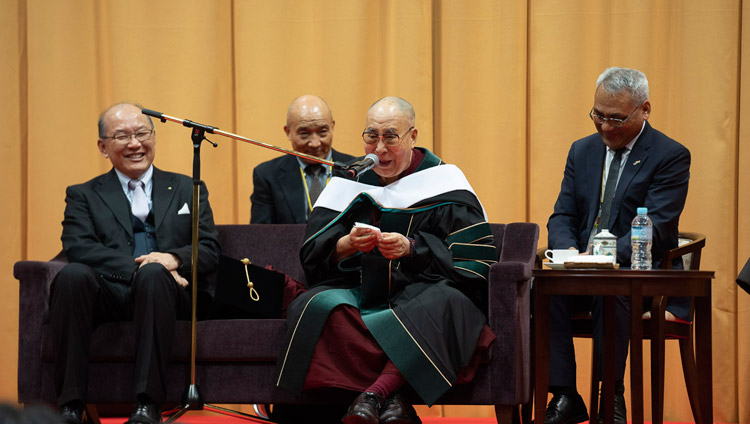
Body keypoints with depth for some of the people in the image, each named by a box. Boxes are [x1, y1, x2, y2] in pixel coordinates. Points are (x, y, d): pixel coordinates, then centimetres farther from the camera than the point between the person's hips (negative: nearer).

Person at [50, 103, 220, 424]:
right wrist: (137, 268, -15)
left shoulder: (187, 189, 23)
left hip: (165, 293, 0)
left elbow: (210, 250, 11)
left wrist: (174, 258, -13)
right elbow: (77, 247, 0)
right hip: (109, 293, 0)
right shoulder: (84, 195, 20)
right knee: (72, 274, -33)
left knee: (154, 274, -36)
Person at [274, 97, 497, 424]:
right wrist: (347, 245, -17)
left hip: (420, 291, -2)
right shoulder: (349, 184, 12)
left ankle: (374, 393, -42)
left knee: (443, 303, -37)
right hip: (359, 294, 2)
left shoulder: (442, 182, 4)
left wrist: (411, 249, -18)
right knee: (322, 305, -31)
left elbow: (474, 259, -5)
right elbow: (313, 257, 6)